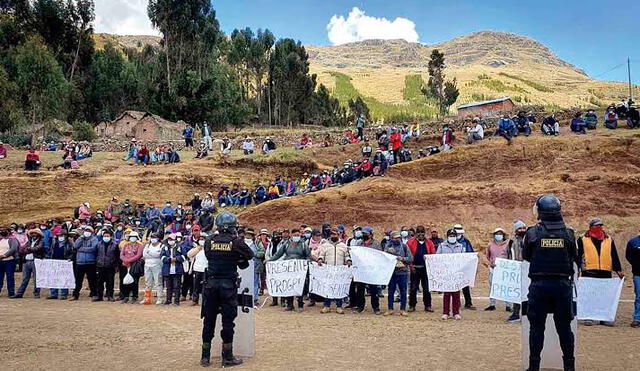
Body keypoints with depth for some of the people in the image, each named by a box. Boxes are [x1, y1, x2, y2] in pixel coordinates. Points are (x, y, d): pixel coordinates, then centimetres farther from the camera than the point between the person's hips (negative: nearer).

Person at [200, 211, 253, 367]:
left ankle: (205, 356, 17)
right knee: (228, 321, 5)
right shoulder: (236, 242, -9)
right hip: (228, 284, -3)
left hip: (211, 283, 3)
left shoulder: (209, 241, -1)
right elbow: (250, 255, 5)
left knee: (209, 321, 11)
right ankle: (227, 357, 11)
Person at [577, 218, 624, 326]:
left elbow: (614, 256, 13)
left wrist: (618, 270, 6)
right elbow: (578, 256, 2)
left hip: (605, 272, 3)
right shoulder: (583, 240, 4)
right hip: (589, 272, -3)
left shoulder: (609, 240, 14)